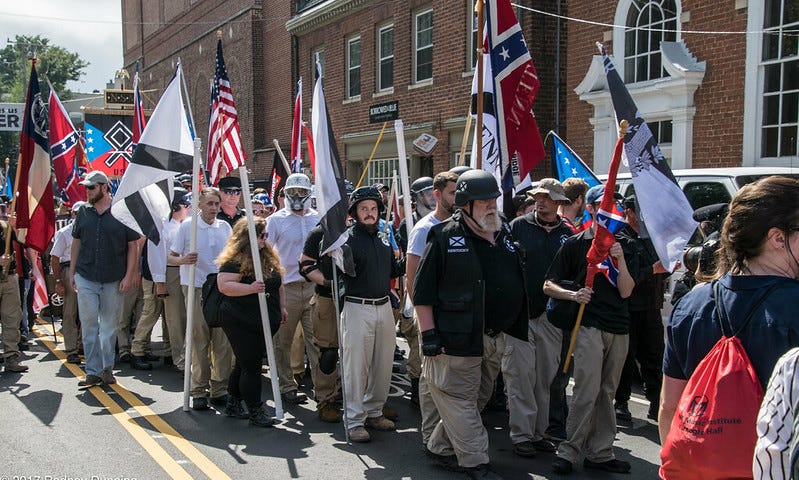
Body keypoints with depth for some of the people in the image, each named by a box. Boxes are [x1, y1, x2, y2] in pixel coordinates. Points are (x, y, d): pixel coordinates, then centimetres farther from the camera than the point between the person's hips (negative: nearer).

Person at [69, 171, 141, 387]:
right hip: (86, 278, 2)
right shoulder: (84, 213, 8)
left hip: (113, 280, -2)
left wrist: (129, 276, -6)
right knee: (89, 326, 1)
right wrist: (72, 272, 10)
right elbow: (76, 243, 15)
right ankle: (93, 371, 8)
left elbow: (133, 246, -1)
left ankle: (107, 369, 20)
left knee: (110, 326, 7)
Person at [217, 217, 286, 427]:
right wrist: (250, 288, -32)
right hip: (241, 323, -8)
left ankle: (233, 404, 29)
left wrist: (281, 307, 17)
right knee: (251, 366, -5)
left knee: (245, 364, 16)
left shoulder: (270, 258, 13)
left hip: (264, 323, 8)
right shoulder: (235, 260, -12)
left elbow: (277, 285, 23)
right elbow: (224, 285, -22)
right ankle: (256, 412, 3)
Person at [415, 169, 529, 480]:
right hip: (456, 339, -7)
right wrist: (429, 334, -15)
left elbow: (517, 283, 18)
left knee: (477, 398, 17)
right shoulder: (445, 237, -11)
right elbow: (423, 290, -11)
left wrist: (514, 328, 15)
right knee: (460, 400, 1)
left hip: (495, 339, 7)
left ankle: (440, 448, 34)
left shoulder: (506, 234, 9)